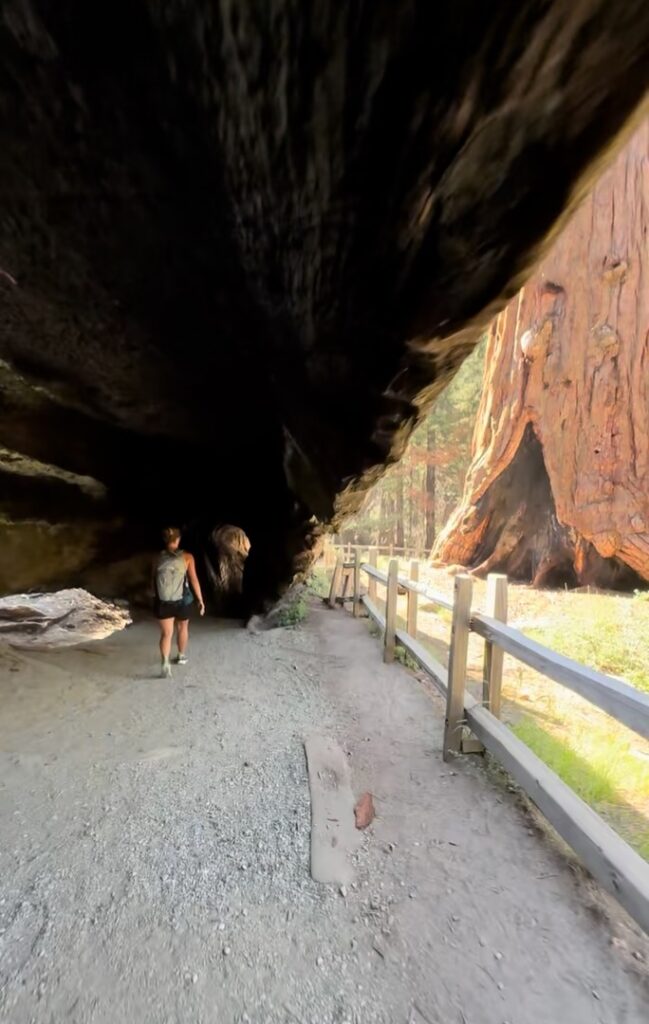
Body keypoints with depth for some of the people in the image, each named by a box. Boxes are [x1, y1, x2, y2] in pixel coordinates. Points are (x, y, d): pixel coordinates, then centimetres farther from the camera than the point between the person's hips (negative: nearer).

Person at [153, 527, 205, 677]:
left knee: (166, 633, 6)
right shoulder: (187, 557, -7)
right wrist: (200, 600, 0)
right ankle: (181, 656, 39)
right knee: (182, 628, 22)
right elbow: (194, 580, -7)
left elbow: (154, 581, 7)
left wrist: (157, 597, 21)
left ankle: (165, 662, -13)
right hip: (182, 600, -1)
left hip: (163, 602, 1)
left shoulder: (158, 558, 0)